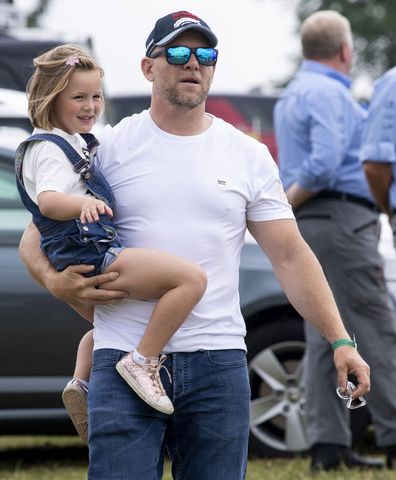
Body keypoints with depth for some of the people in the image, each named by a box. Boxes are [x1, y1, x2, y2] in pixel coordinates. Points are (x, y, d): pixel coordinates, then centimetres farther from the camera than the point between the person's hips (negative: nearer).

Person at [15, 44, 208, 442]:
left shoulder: (71, 144, 18)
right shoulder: (50, 149, -13)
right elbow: (48, 200, -34)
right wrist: (83, 203, -52)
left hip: (81, 264, 11)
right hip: (91, 256, -11)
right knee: (191, 278, -23)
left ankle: (81, 383, 28)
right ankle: (142, 362, -20)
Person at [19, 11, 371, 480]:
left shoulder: (249, 156, 10)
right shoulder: (108, 147, 5)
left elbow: (290, 256, 8)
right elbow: (35, 236, 9)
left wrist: (339, 340, -2)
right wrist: (55, 280, -13)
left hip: (218, 365, 2)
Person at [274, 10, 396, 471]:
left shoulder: (291, 96, 20)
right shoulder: (329, 93, -12)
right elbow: (325, 165, -24)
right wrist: (284, 205, -13)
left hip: (306, 225, 10)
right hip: (339, 218, -10)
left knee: (325, 337, 7)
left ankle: (328, 443, 3)